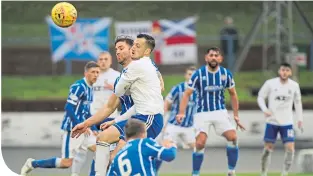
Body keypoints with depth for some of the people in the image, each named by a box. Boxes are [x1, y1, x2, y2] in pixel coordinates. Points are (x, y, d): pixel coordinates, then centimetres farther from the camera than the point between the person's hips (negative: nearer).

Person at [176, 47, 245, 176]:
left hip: (220, 112, 2)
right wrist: (181, 113, -20)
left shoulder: (226, 74, -2)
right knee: (200, 143, -16)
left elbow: (233, 94, 10)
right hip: (202, 113, -2)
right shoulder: (198, 74, -10)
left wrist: (236, 115, 9)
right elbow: (187, 94, -8)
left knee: (233, 137, -15)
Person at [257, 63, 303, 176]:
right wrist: (265, 110, -17)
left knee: (290, 148, -11)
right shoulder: (270, 83, -7)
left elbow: (297, 102, 14)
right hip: (272, 121, -1)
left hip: (287, 123, 1)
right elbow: (260, 97, 1)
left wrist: (300, 119, 11)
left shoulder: (294, 85, 0)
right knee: (268, 148, 2)